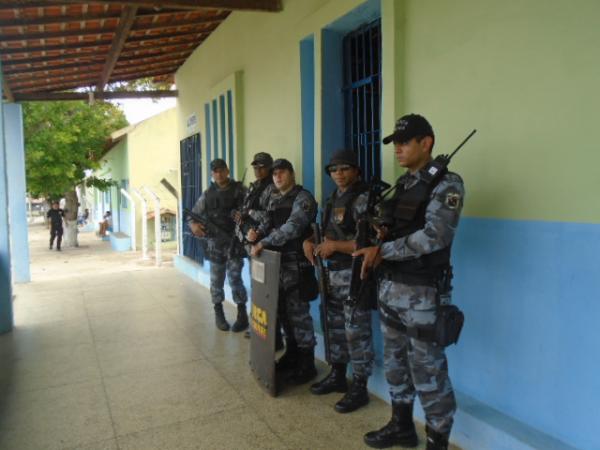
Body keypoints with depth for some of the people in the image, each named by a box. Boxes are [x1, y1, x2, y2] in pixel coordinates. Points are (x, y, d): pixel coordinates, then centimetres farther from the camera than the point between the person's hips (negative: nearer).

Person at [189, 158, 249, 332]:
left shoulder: (239, 189, 0)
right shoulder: (208, 194, 6)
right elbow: (194, 214, 10)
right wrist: (193, 224, -11)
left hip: (235, 241, -3)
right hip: (215, 243, 3)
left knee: (235, 278, -4)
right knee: (216, 280, 11)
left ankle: (242, 315, 8)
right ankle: (218, 313, 26)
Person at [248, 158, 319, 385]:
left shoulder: (303, 198, -10)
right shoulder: (274, 199, 16)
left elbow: (292, 228, -22)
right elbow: (267, 223, 14)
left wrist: (263, 243, -23)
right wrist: (257, 234, -9)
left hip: (297, 265, -8)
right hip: (276, 263, 8)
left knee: (299, 314, -3)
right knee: (283, 312, 15)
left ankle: (307, 364, 9)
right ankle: (291, 354, 30)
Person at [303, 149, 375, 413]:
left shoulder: (363, 199, -13)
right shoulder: (333, 199, 13)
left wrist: (335, 246, -18)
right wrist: (310, 242, 3)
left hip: (355, 275, -8)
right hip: (333, 273, 9)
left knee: (356, 332, -1)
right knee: (335, 326, 17)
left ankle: (360, 388, 12)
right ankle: (337, 376, 32)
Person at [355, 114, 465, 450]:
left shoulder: (446, 184, -10)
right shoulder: (402, 185, 13)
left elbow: (433, 237, -22)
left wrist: (382, 251, -19)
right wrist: (380, 233, -4)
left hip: (422, 294, -8)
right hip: (389, 288, 8)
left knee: (428, 372, 2)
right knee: (395, 364, 18)